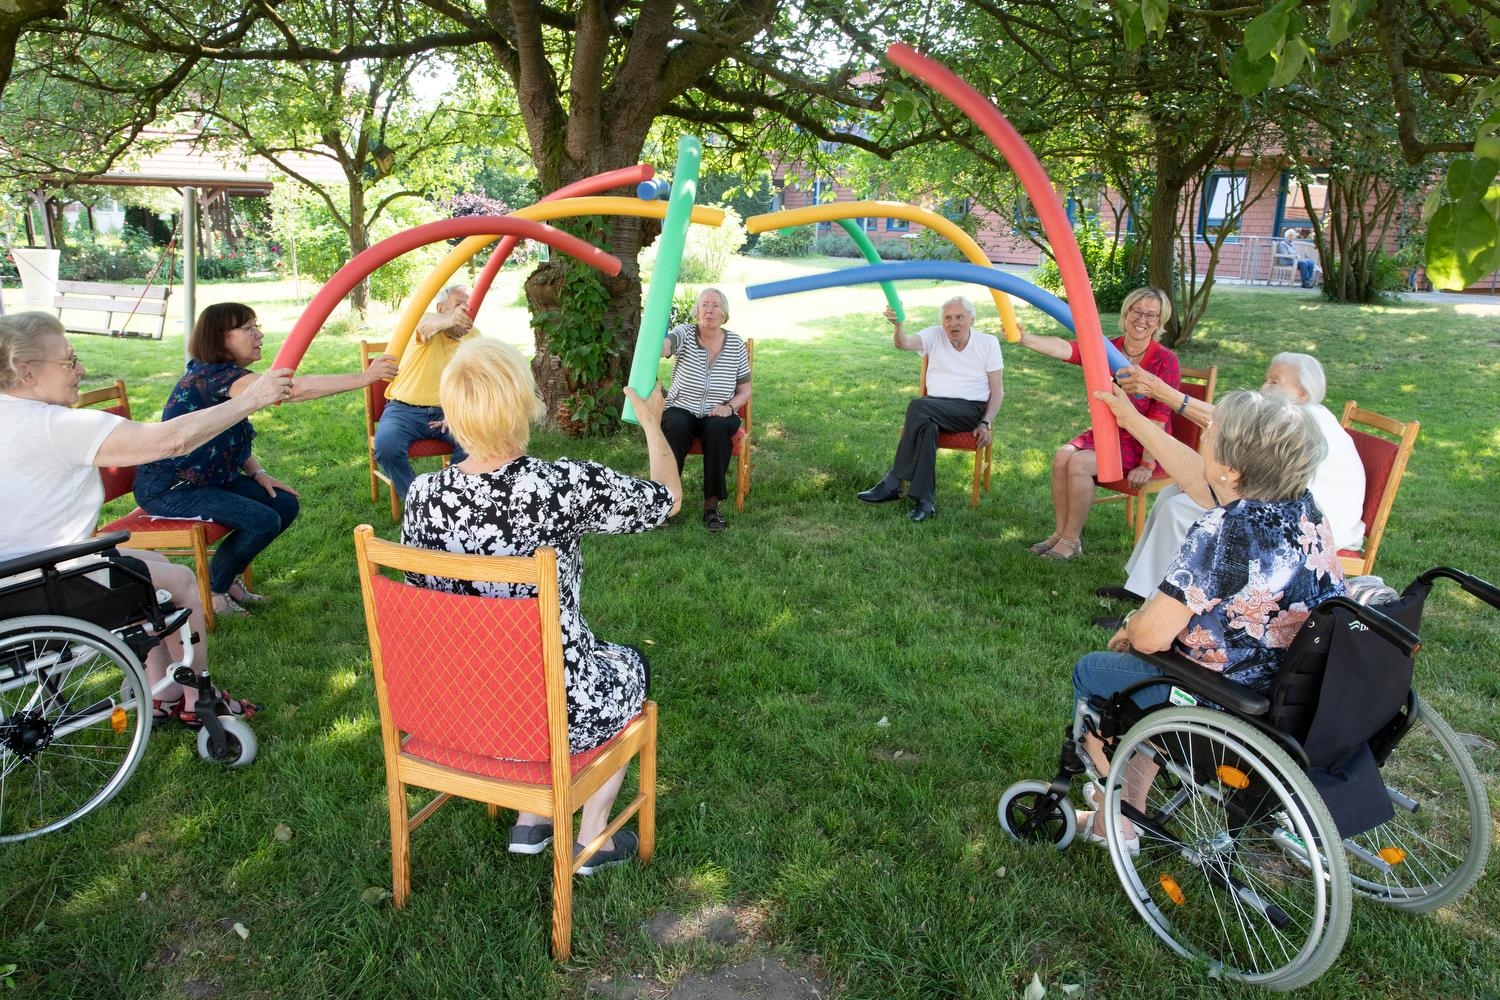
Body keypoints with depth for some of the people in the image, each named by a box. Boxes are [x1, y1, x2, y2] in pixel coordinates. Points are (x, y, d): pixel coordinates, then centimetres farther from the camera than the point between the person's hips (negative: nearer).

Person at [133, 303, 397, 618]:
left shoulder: (227, 374, 6)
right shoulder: (215, 376, -25)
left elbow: (233, 438, 15)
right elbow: (296, 389, -36)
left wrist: (258, 473, -1)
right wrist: (364, 377, -37)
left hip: (210, 476, 10)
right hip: (167, 488, -10)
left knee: (286, 504, 2)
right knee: (263, 521, -21)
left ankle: (226, 577, 18)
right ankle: (212, 590, 3)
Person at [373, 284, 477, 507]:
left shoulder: (473, 337, 5)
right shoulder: (430, 322, -7)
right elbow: (427, 326, -34)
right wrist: (452, 320, -59)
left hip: (447, 411, 2)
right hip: (405, 409, -2)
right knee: (386, 444, -31)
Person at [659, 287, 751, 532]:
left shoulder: (736, 344, 1)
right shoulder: (685, 333, -5)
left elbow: (745, 391, 8)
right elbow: (662, 346, -30)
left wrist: (729, 407, -14)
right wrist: (657, 341, -56)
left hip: (718, 414, 1)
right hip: (681, 411, -1)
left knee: (718, 429, -33)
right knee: (676, 428, -35)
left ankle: (712, 504, -26)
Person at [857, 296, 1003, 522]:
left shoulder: (988, 342, 7)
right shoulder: (934, 336, 8)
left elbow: (998, 390, 6)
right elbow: (904, 344, -13)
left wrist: (986, 423, -9)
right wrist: (898, 325, -36)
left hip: (971, 409, -2)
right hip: (933, 408, 2)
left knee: (918, 407, -33)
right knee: (927, 425, -38)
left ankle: (893, 483, -30)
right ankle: (925, 501, -37)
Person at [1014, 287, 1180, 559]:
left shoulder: (1165, 361, -11)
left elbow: (1159, 418, -15)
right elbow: (1065, 348, -21)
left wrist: (1147, 465, -21)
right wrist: (1024, 338, -40)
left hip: (1142, 443, -5)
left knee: (1080, 463, -26)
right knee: (1062, 456, -22)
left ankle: (1071, 541, -12)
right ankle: (1060, 533, -9)